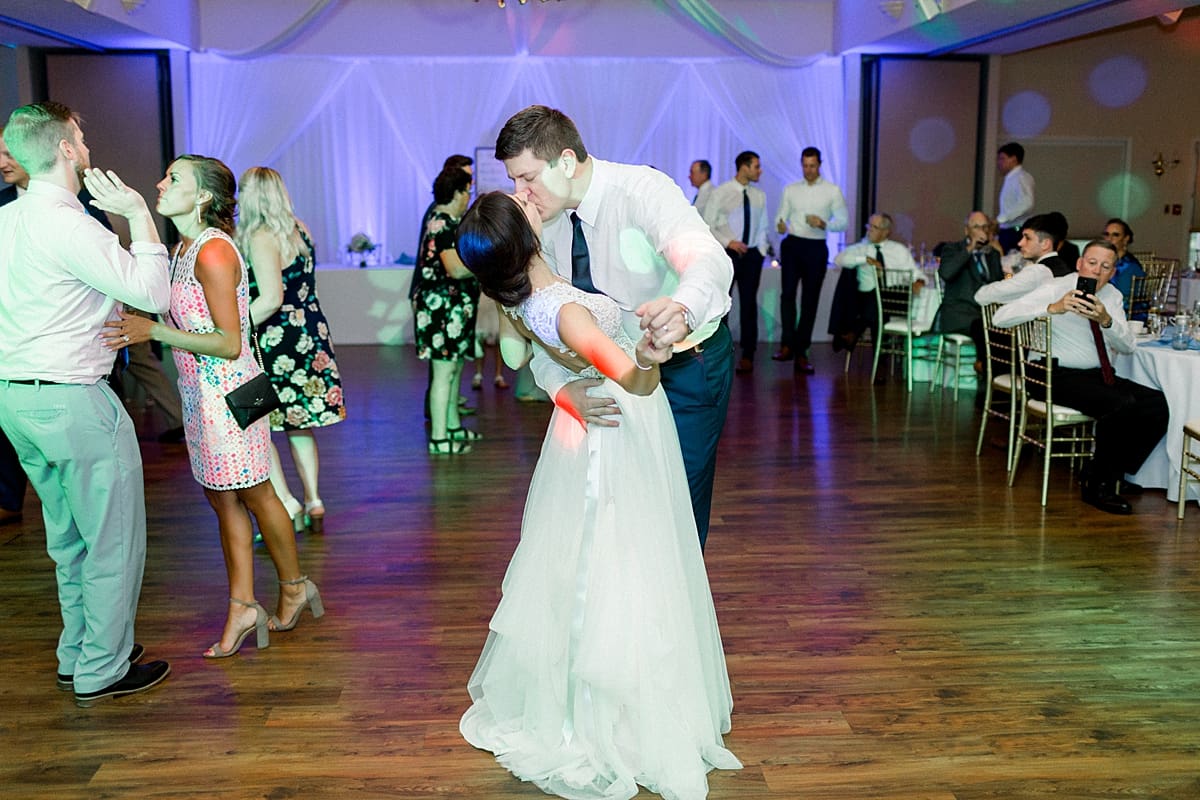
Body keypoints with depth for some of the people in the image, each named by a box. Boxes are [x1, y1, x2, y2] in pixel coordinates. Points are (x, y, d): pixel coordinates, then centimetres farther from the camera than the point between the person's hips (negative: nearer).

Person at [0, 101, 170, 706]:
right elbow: (152, 293, -20)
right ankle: (102, 672, 15)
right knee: (114, 542, 5)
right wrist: (139, 215, -13)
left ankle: (76, 657, 32)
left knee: (70, 540, 21)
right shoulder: (69, 225, -19)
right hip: (73, 400, -9)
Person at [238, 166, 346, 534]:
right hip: (310, 335, 9)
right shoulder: (299, 229, 10)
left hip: (277, 342, -8)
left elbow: (271, 299, -24)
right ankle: (313, 502, 19)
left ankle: (286, 504, -3)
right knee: (299, 423, 16)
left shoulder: (260, 238, -15)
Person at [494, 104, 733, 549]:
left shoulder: (641, 189, -27)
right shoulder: (545, 222, -8)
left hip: (689, 361, -6)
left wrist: (683, 309, -69)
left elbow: (709, 260, -45)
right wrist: (562, 388, -33)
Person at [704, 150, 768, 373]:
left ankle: (747, 356, 12)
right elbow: (707, 226, -6)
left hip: (751, 255, 3)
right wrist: (729, 242, -16)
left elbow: (762, 228, 15)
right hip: (727, 254, -3)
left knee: (749, 304, 5)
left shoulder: (759, 196, 7)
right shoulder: (720, 193, -5)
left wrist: (761, 252, 3)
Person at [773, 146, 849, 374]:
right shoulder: (790, 190, 11)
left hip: (816, 247, -1)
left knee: (810, 300, 2)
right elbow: (781, 216, 10)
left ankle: (801, 353, 8)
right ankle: (787, 345, -8)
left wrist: (824, 224, -18)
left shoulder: (832, 191, 4)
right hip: (792, 245, 1)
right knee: (787, 293, -14)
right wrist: (780, 225, -14)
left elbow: (843, 221, 1)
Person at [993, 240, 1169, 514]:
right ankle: (1097, 486, -10)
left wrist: (1106, 320, -22)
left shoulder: (1111, 296, 11)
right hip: (1059, 376, -7)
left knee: (1157, 404, -13)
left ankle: (1112, 473, 1)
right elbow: (1001, 318, -23)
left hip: (1098, 375, 7)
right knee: (1122, 405, -28)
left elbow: (1127, 346, 0)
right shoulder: (1056, 288, -8)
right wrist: (1053, 308, -36)